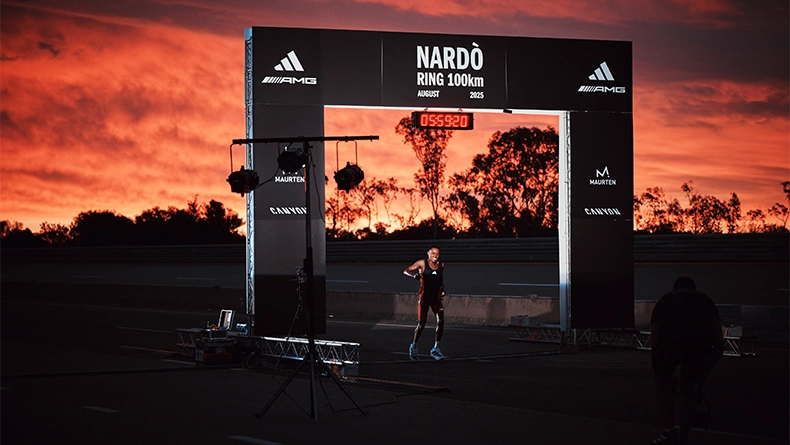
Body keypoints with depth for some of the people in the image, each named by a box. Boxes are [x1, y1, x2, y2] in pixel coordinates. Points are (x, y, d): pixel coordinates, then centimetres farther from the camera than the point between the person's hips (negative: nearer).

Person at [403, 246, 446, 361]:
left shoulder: (441, 265, 8)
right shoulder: (422, 263, -4)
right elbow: (406, 271, -1)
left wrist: (442, 289, 12)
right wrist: (414, 275, -20)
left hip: (436, 299, 3)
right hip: (424, 298, -3)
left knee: (440, 321, -14)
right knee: (421, 324, -1)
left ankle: (436, 348, -4)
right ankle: (413, 346, 23)